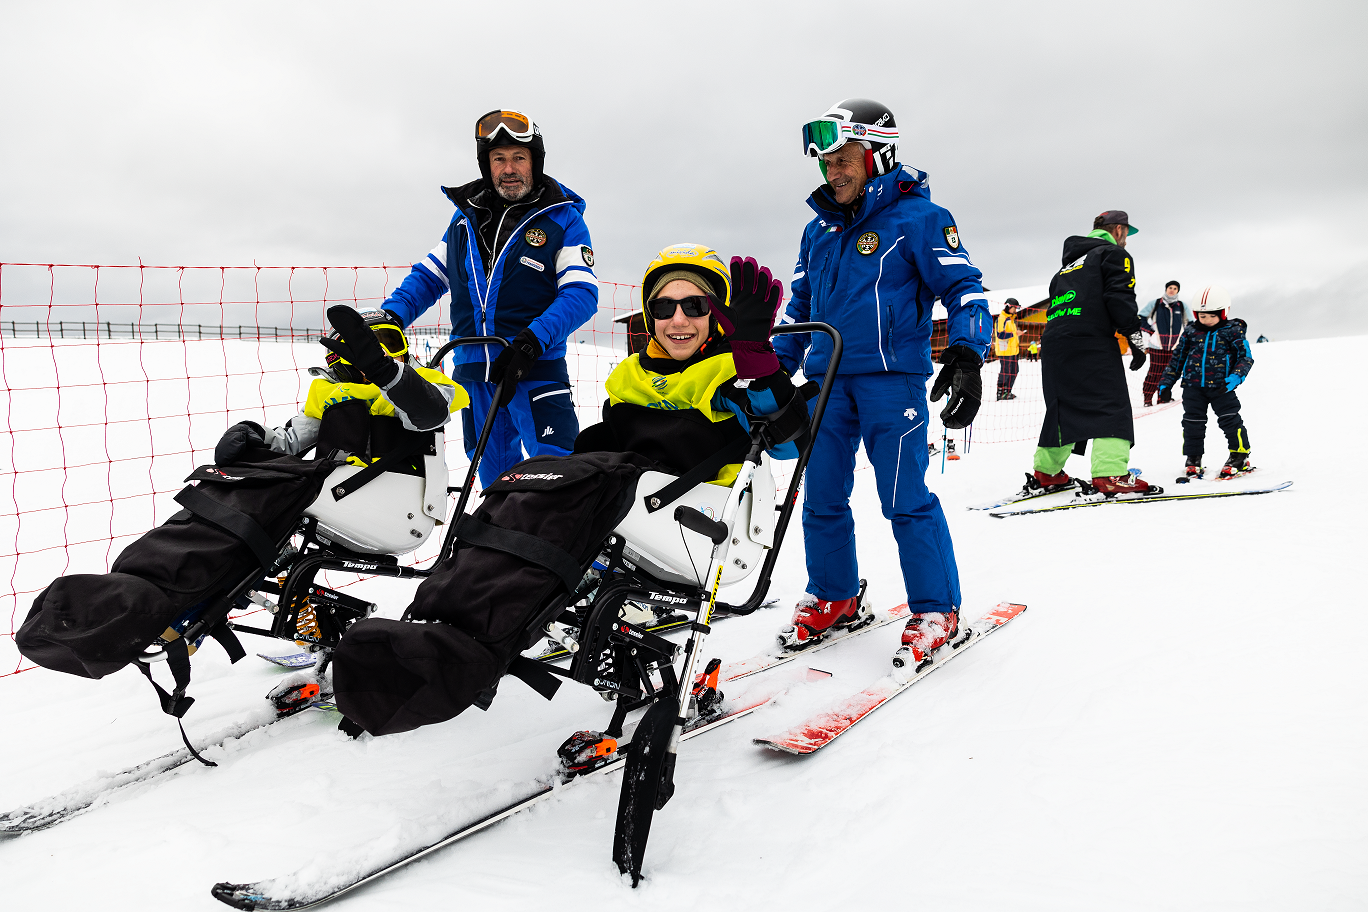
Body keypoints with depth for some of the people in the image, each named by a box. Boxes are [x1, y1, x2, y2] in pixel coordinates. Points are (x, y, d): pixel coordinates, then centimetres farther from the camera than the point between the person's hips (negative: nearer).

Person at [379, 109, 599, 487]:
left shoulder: (562, 218, 0)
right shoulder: (467, 215, 14)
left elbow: (581, 294, -10)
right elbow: (428, 277, 18)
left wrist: (533, 340, -25)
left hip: (535, 367, -4)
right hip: (471, 367, 5)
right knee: (495, 478, 12)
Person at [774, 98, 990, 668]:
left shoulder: (916, 216, -2)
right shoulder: (819, 229, 17)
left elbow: (964, 288, -5)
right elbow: (800, 305, 24)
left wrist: (966, 356, -19)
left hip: (891, 377, -6)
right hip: (827, 380, 6)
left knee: (904, 497, -8)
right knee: (822, 497, 7)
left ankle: (936, 609, 5)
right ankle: (833, 598, 23)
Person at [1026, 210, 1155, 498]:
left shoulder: (1069, 264, 31)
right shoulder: (1114, 253, 7)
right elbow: (1120, 297, -9)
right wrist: (1135, 338, -9)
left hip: (1053, 344, 8)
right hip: (1091, 342, -8)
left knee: (1063, 408, 16)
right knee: (1112, 404, -10)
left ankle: (1046, 472, 19)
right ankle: (1110, 475, -24)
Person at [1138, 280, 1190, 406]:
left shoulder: (1182, 306, 10)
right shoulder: (1155, 304, 3)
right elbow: (1140, 317, 9)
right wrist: (1149, 331, 1)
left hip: (1175, 345, 3)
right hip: (1157, 345, -3)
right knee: (1155, 371, -7)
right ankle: (1147, 398, -3)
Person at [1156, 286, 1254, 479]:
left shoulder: (1232, 331, 1)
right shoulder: (1191, 332, 9)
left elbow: (1246, 357, -2)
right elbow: (1177, 359, 15)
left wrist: (1234, 378, -19)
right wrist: (1166, 384, 10)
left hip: (1220, 386, -3)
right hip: (1193, 385, 3)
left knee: (1230, 419, -4)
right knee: (1193, 423, 5)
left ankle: (1240, 457, 10)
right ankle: (1193, 459, 17)